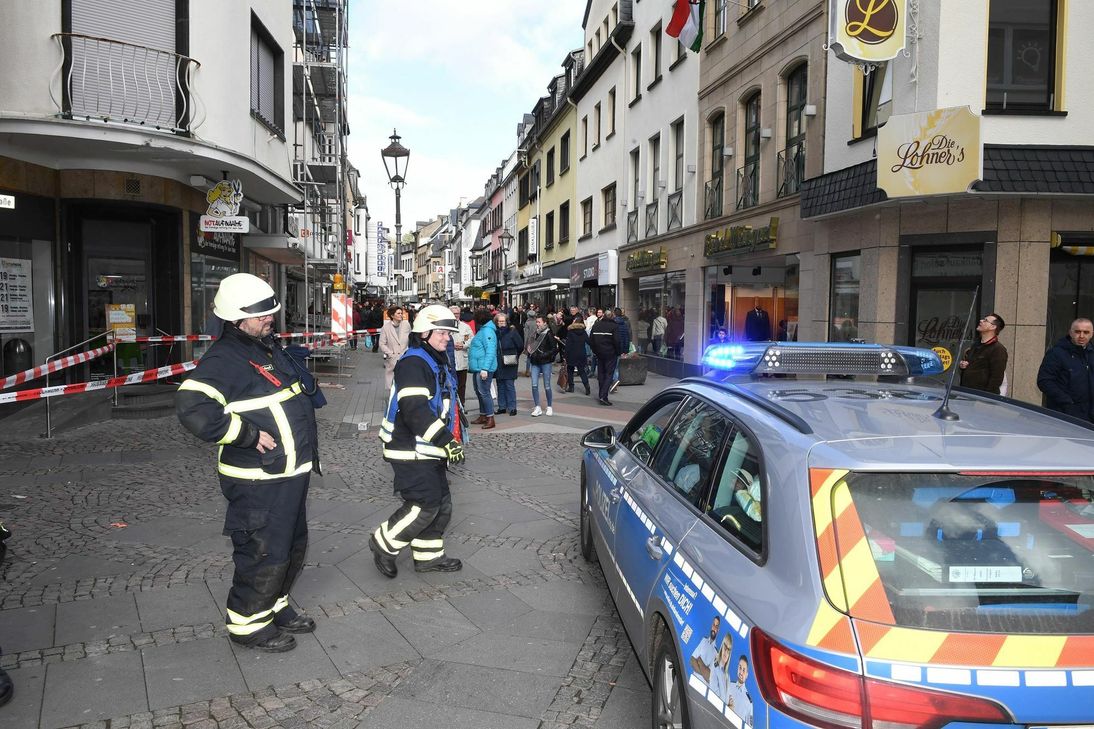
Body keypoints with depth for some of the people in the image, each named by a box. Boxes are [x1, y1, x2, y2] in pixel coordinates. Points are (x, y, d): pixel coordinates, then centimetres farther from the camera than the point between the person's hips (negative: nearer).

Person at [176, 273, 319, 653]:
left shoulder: (270, 347, 10)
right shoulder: (225, 359, -19)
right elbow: (192, 407, -34)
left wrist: (308, 454, 22)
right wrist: (248, 435, -28)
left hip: (290, 474, 9)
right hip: (259, 482, -9)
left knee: (292, 546, 22)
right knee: (264, 554, 1)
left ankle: (275, 606, 40)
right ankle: (247, 624, 21)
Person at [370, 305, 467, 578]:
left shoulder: (437, 361, 17)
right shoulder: (413, 363, -18)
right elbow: (416, 410, -29)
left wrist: (455, 435, 27)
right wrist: (447, 440, -30)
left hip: (429, 450, 11)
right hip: (412, 451, -10)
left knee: (441, 503, 14)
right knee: (425, 504, -11)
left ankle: (429, 556, 27)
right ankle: (384, 544, 8)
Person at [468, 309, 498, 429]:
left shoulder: (487, 331, -15)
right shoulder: (482, 330, 17)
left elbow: (490, 351, -24)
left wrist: (485, 368, -28)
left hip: (484, 368, -11)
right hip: (477, 368, 11)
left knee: (484, 392, -9)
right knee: (479, 391, 16)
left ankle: (490, 419, -5)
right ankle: (482, 415, 25)